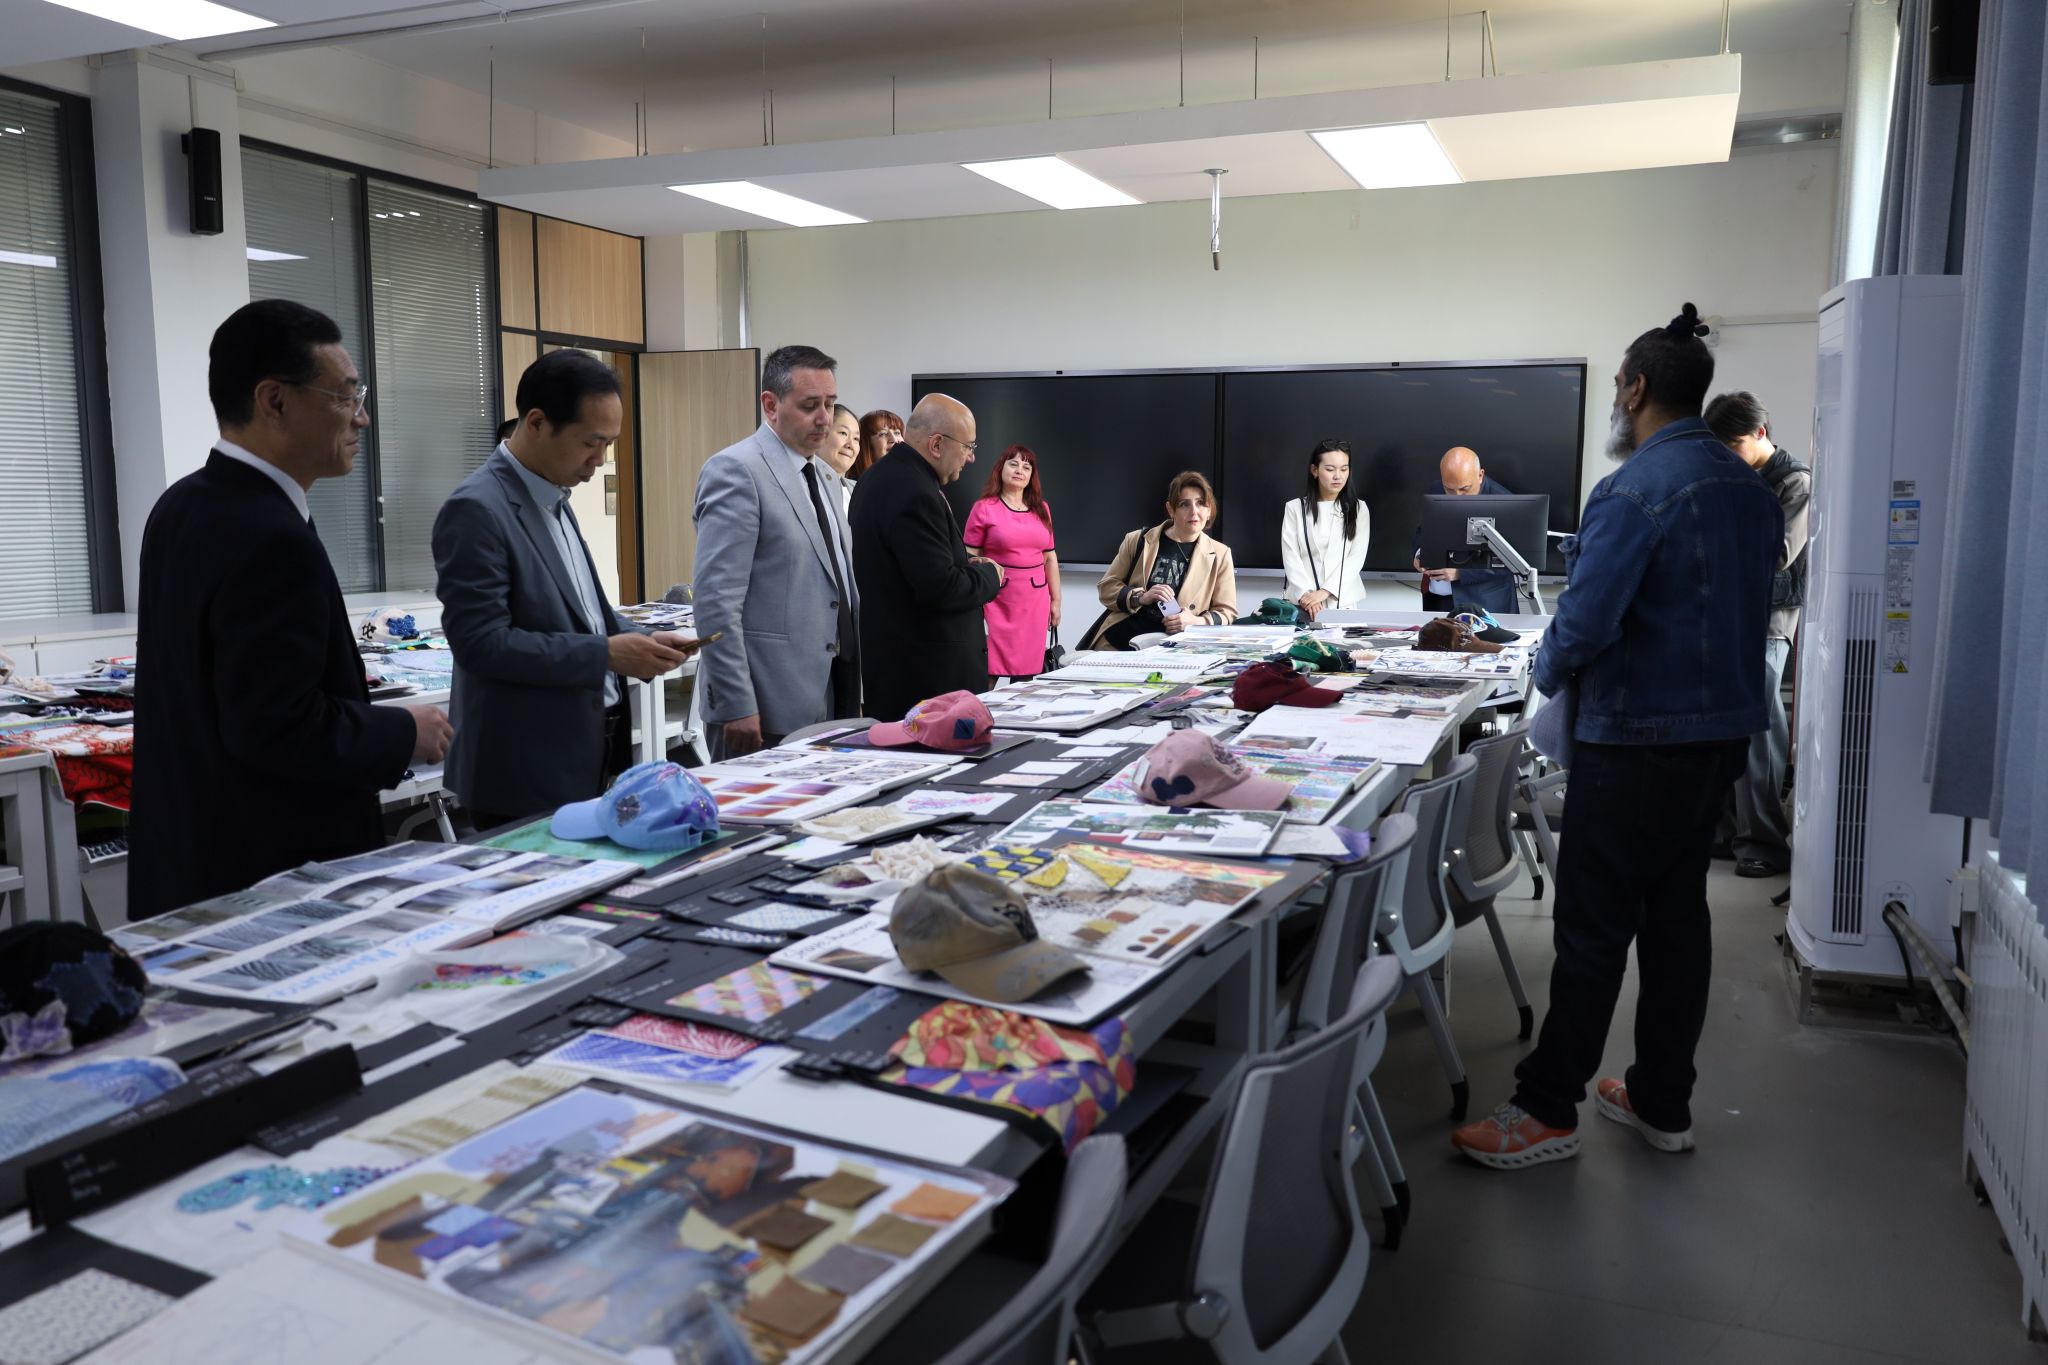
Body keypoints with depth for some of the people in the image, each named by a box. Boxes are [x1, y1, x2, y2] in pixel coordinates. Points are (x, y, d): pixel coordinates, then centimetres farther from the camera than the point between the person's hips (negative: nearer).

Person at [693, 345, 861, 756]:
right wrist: (736, 706, -20)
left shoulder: (823, 475, 16)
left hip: (828, 705, 8)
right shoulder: (735, 470, -11)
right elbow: (716, 599, -17)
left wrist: (852, 694, 17)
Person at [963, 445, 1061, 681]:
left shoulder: (1041, 509, 12)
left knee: (1027, 670, 5)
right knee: (990, 672, -6)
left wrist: (1056, 600, 14)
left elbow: (1050, 557, 16)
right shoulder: (984, 508, -1)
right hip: (997, 600, -4)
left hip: (1035, 600, 4)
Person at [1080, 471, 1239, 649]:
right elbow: (1106, 587, 10)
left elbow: (1227, 612, 7)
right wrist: (1140, 598, -9)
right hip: (1118, 641, 1)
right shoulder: (1138, 540, 9)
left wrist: (1195, 621, -13)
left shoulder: (1219, 555, 7)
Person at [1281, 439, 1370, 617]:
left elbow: (1356, 558, -1)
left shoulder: (1359, 509, 8)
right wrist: (1306, 594, -15)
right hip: (1302, 602, 0)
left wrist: (1325, 592, -13)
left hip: (1345, 602, 0)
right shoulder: (1295, 508, 7)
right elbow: (1290, 557, 1)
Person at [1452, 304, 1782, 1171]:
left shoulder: (1635, 491, -17)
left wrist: (1550, 672, -2)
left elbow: (1585, 622, -21)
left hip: (1637, 740, -8)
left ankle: (1547, 1112, 6)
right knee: (1676, 911, 14)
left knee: (1594, 926, -2)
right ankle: (1662, 1104, 24)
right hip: (1725, 730, 9)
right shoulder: (1750, 488, 10)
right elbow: (1746, 607, 16)